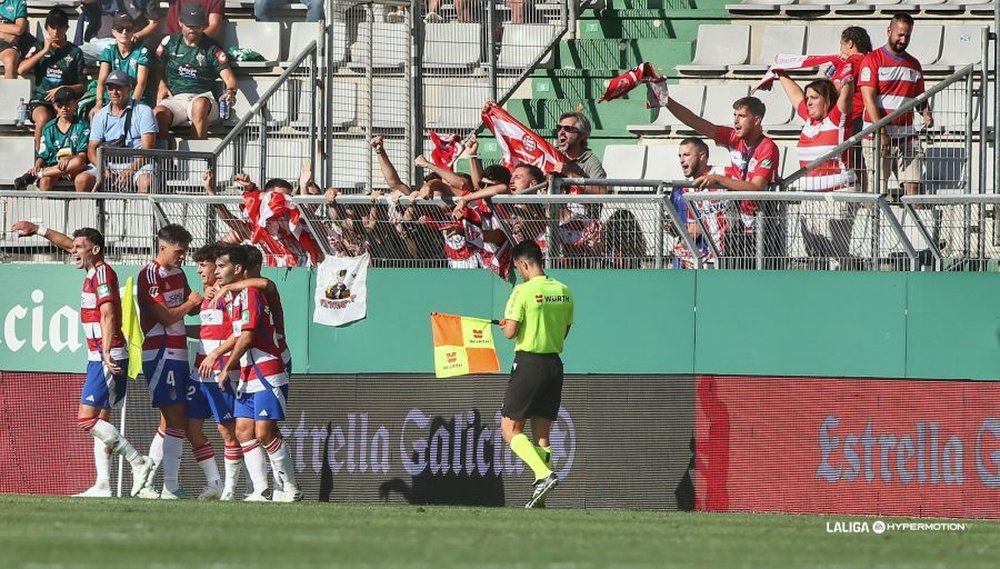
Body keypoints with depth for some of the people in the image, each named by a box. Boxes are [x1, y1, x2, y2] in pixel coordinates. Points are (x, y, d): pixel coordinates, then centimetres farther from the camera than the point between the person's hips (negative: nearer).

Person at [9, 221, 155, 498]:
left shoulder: (103, 274, -13)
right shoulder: (94, 272, 14)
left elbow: (108, 315, -25)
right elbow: (68, 244, 31)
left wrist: (106, 353, -35)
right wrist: (37, 229, 37)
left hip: (107, 358, -10)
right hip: (98, 358, 10)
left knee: (87, 419, -14)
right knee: (99, 422, 7)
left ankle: (138, 462, -11)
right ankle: (103, 485, 6)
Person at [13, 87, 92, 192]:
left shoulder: (82, 126, 5)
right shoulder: (49, 128, 13)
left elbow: (83, 156, -5)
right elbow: (43, 155, 11)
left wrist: (69, 159, -27)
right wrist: (37, 166, -13)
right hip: (53, 166, 1)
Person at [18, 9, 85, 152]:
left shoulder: (75, 52, 10)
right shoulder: (39, 47, 14)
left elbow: (81, 86, 10)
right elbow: (21, 69, -2)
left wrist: (63, 89, -9)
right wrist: (44, 50, -3)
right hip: (40, 99, 0)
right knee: (43, 118, -35)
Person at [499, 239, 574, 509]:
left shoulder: (523, 291, -13)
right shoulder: (564, 292, 7)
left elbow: (510, 332, -14)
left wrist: (506, 324, 7)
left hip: (528, 363, -6)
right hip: (555, 363, 6)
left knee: (510, 429, 0)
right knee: (542, 434, 11)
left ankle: (544, 475, -19)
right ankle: (540, 495, 6)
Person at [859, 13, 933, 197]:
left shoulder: (914, 64, 17)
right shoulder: (873, 60, -1)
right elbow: (869, 98, -9)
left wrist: (926, 114, -1)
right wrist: (882, 133, -18)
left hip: (907, 137, 5)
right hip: (877, 136, -5)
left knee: (913, 185, -7)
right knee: (878, 190, -9)